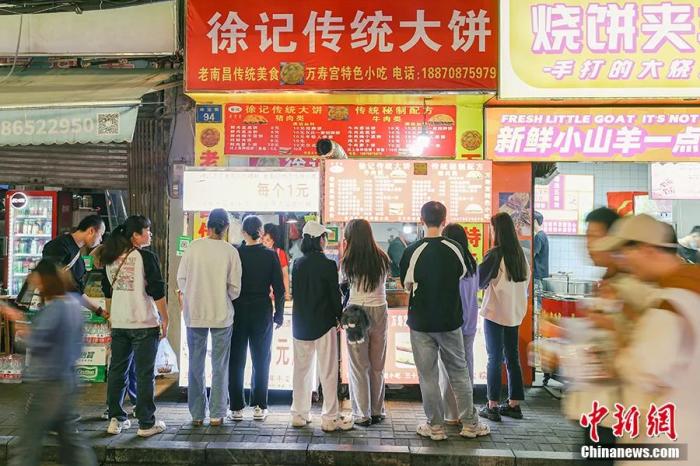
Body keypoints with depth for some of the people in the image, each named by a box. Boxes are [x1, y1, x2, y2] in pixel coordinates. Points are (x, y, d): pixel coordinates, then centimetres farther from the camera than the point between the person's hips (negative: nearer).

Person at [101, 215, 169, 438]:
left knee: (117, 371, 15)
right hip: (145, 324, -6)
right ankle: (146, 424, 7)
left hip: (119, 324, 6)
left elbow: (107, 291, 17)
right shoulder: (146, 257, -11)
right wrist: (165, 320, -6)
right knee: (144, 374, 1)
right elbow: (157, 292, -13)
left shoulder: (111, 259, 9)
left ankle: (116, 419, 22)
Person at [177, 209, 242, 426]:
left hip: (195, 313, 1)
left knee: (196, 365, 13)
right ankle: (217, 414, 15)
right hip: (222, 314, -1)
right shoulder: (230, 251, -9)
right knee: (219, 365, 11)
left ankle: (197, 414, 20)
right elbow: (235, 288, -7)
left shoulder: (193, 247, -7)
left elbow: (181, 279, -1)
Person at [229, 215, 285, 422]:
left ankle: (236, 408, 14)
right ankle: (259, 407, 14)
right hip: (262, 312, 0)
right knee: (261, 360, 11)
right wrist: (279, 314, 7)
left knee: (236, 360, 10)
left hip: (238, 312, 0)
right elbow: (279, 288, -3)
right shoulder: (270, 255, -5)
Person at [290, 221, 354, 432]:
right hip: (323, 324, -5)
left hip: (300, 324, 5)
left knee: (301, 369, 14)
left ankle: (299, 414, 22)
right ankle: (330, 418, 9)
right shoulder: (328, 265, -14)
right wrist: (339, 317, 4)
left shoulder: (297, 263, 1)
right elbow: (335, 295, -10)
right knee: (328, 372, 4)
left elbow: (294, 292, 7)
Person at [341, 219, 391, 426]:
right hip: (380, 311, 3)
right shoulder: (382, 259, 0)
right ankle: (377, 411, 23)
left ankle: (362, 414, 11)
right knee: (377, 366, 15)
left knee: (359, 366, 6)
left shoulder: (349, 261, -8)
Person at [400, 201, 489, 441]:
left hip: (421, 322, -2)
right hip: (450, 320, 3)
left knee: (427, 376, 9)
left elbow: (407, 285, -4)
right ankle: (470, 424, 24)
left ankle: (436, 426, 18)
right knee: (459, 372, 15)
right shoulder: (454, 248, -6)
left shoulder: (413, 251, -14)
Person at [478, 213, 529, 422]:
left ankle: (492, 406, 7)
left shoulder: (495, 254, -15)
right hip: (515, 313, 6)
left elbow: (479, 280, -11)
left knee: (494, 359, 2)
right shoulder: (520, 254, 4)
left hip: (495, 313, -6)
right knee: (513, 358, 13)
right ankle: (514, 404, 20)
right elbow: (526, 280, 12)